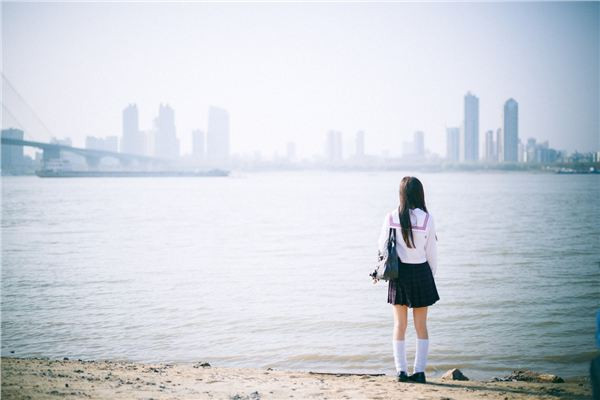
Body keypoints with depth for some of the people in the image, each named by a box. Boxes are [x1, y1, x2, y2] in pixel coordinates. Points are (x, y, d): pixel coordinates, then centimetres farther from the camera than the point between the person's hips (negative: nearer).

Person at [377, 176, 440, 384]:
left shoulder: (391, 217, -7)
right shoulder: (426, 219, -10)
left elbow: (382, 247, 0)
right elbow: (431, 252, -4)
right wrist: (431, 275, 10)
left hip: (398, 274, 1)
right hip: (420, 272, -1)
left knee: (399, 324, 10)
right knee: (421, 325, 9)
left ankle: (401, 370, 7)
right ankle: (419, 371, 7)